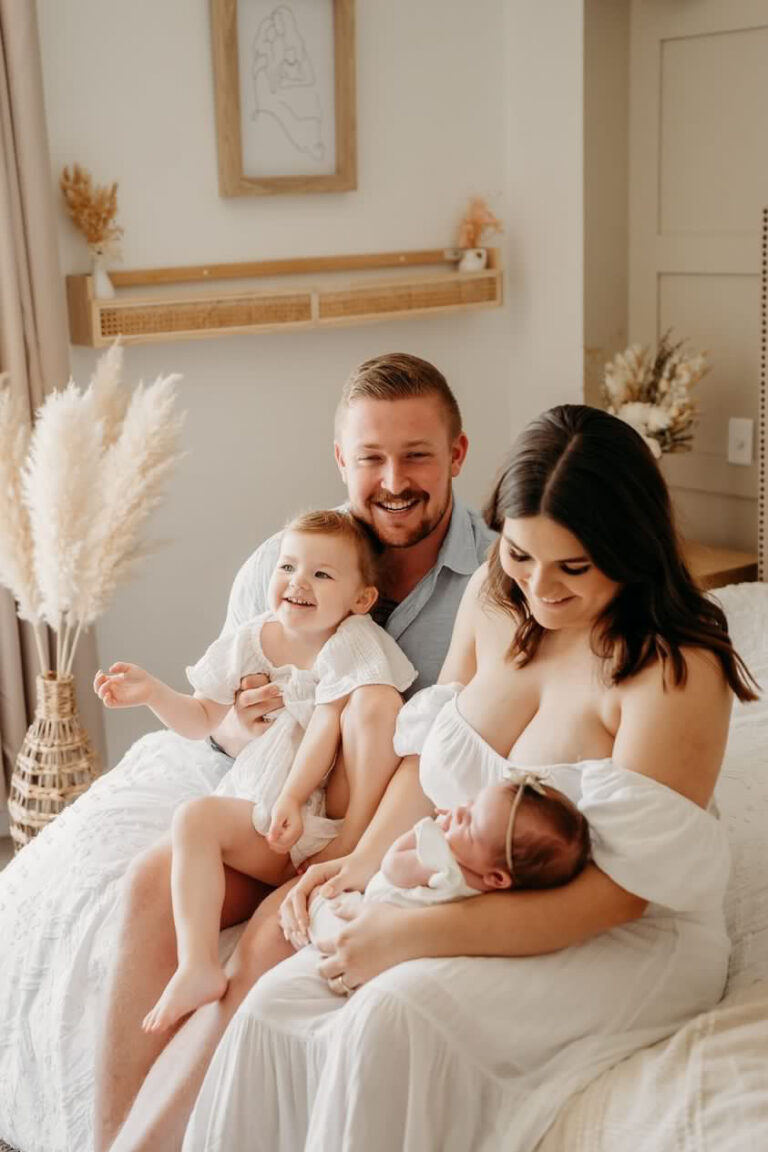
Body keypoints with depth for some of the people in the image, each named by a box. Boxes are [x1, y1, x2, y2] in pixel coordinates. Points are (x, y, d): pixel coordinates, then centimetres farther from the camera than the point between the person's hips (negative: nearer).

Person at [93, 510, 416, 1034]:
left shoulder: (351, 645, -5)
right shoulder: (251, 641, 11)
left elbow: (327, 729, -15)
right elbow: (202, 721, 19)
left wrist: (291, 800, -25)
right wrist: (152, 691, 3)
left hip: (308, 819, -5)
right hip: (248, 807, 5)